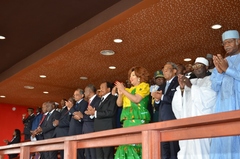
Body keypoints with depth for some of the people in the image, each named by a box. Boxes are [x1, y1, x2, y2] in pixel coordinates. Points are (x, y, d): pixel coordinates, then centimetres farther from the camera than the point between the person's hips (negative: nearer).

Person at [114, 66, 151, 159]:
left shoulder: (144, 86, 5)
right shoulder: (129, 90, 22)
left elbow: (136, 99, -11)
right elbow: (119, 104, 18)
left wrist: (124, 90, -7)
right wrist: (120, 93, 1)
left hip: (138, 119, -6)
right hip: (128, 119, 6)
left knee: (134, 144, -13)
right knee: (125, 144, -2)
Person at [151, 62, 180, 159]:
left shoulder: (179, 83, -1)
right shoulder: (162, 87, 22)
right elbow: (157, 106, 19)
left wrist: (162, 97, -12)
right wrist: (157, 100, -2)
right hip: (162, 120, 7)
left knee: (174, 151, -5)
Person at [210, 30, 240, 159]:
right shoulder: (221, 61, 18)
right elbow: (215, 87, 10)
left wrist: (227, 69, -12)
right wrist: (219, 71, -6)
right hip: (224, 107, 4)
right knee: (224, 143, -3)